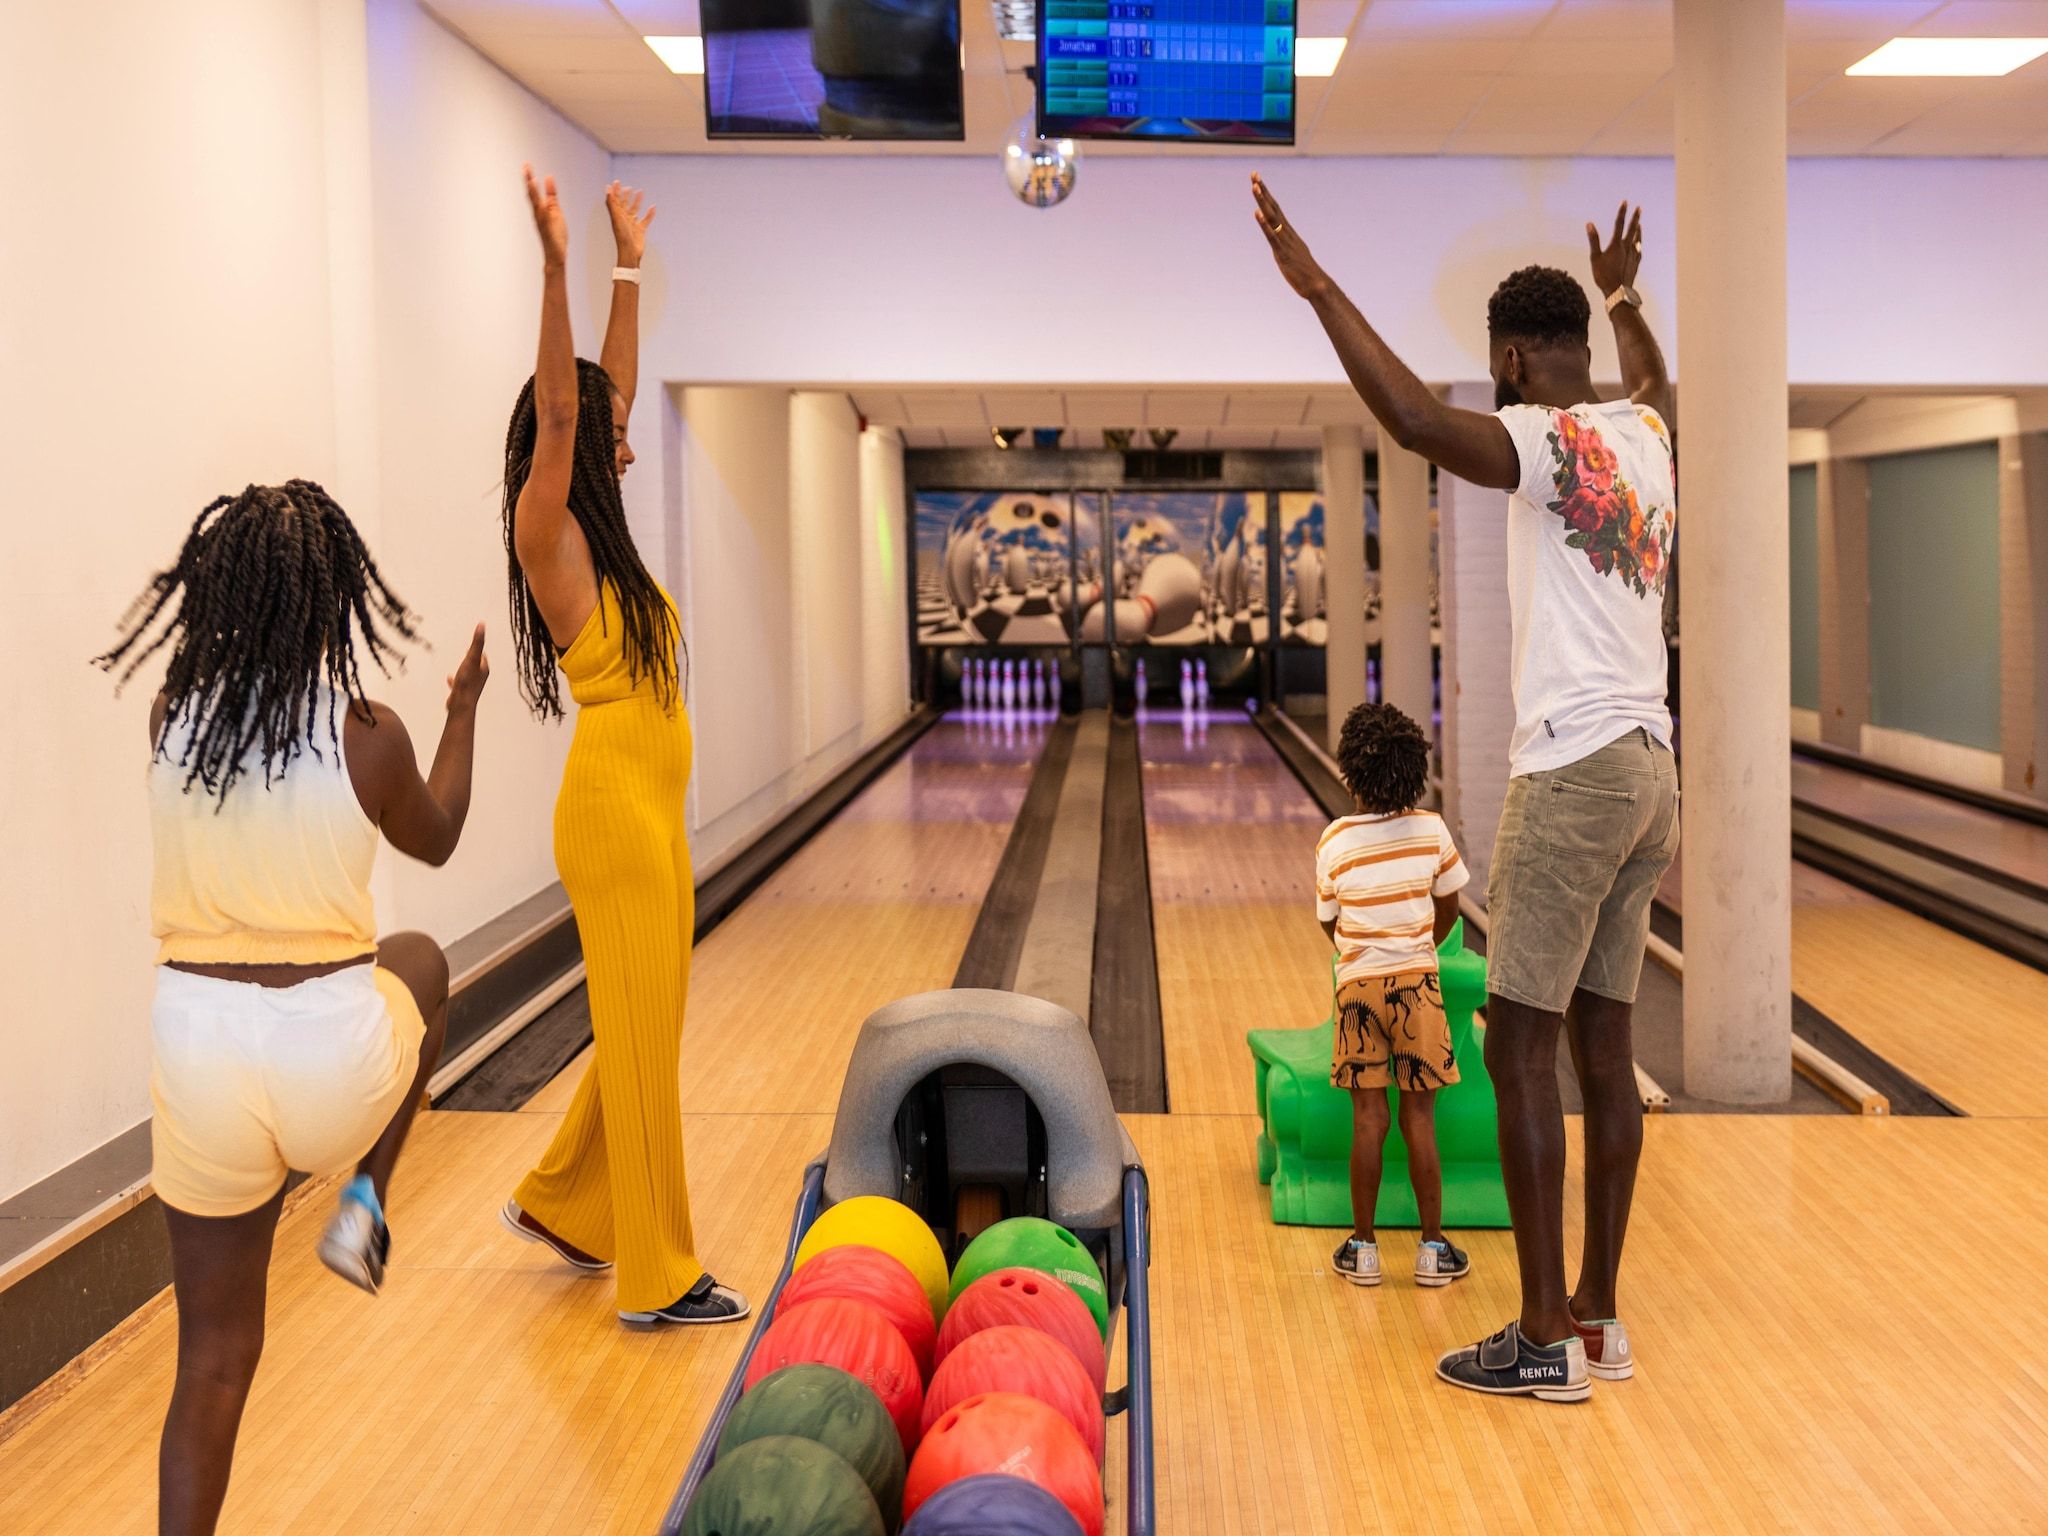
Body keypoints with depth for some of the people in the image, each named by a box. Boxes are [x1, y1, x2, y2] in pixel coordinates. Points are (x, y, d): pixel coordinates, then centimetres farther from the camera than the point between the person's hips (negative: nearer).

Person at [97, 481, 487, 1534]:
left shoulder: (171, 717, -2)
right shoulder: (366, 737, -10)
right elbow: (434, 839, 12)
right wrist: (463, 711, 25)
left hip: (198, 1047, 3)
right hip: (336, 1052, -2)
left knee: (214, 1351, 17)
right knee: (418, 965, 35)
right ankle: (364, 1202, 20)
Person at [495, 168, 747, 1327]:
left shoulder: (596, 534, 10)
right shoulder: (550, 539, -11)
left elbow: (612, 386, 19)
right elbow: (555, 413, -26)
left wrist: (631, 270, 23)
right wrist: (556, 267, -33)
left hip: (653, 808, 9)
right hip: (615, 810, -9)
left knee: (647, 1031, 17)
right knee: (641, 1036, -2)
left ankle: (563, 1205, 32)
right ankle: (658, 1279, 8)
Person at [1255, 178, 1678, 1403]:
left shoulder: (1552, 444, -11)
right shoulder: (1641, 435, 14)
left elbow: (1421, 421, -31)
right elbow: (1658, 385, 40)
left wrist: (1319, 286, -27)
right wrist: (1624, 294, 56)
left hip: (1576, 774, -9)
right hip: (1649, 773, 9)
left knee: (1521, 1046, -3)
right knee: (1604, 1046, 11)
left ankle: (1547, 1338, 0)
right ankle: (1599, 1316, 17)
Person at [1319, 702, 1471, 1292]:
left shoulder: (1336, 841, -6)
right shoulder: (1432, 829, -3)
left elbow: (1331, 924, 3)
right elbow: (1448, 910, 7)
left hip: (1358, 985, 0)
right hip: (1417, 984, 0)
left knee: (1368, 1120, 4)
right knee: (1419, 1119, 4)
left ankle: (1362, 1248, 10)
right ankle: (1433, 1250, 9)